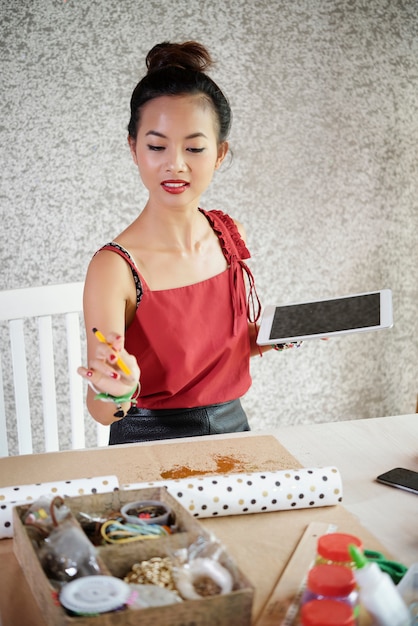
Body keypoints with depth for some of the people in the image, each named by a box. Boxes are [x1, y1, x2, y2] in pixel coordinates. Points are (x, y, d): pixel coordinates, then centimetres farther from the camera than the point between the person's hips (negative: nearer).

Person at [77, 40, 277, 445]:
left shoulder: (230, 235, -2)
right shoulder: (115, 268, -18)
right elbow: (101, 412, -18)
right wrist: (115, 393, -37)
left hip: (232, 429, 4)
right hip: (152, 446, -3)